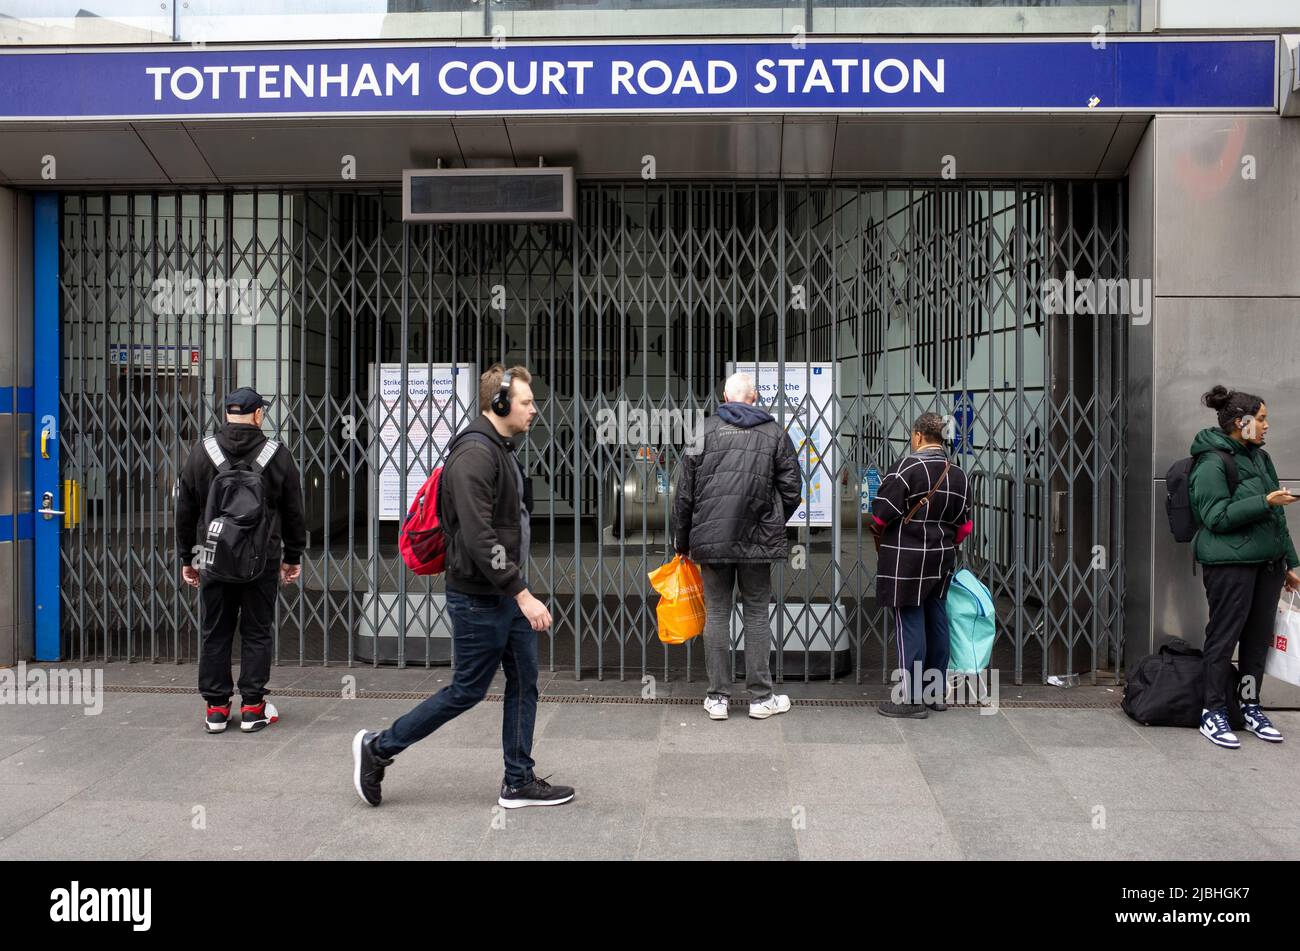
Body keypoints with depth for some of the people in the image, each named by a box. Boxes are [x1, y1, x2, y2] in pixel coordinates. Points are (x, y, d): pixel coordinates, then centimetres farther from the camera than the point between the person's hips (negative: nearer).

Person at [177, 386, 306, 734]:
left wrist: (187, 558, 15)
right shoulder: (277, 455, -1)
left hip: (215, 561, 1)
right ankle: (253, 707, 8)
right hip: (262, 562, -1)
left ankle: (216, 707, 12)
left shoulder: (201, 453, 2)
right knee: (257, 633, 6)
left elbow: (184, 511, 7)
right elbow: (294, 512, 4)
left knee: (214, 634, 9)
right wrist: (293, 556, 14)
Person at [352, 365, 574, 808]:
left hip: (509, 592, 10)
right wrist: (523, 595, -26)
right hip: (479, 597, -10)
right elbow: (479, 538, -27)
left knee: (524, 683, 11)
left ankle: (518, 783, 20)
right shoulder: (474, 454, -20)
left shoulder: (502, 450, 13)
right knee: (467, 690, 2)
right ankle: (378, 748, 17)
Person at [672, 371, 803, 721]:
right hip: (758, 540, 0)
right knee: (756, 613, 9)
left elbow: (684, 492, 2)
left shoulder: (705, 430, 2)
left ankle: (717, 697, 10)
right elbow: (792, 489, 4)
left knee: (716, 613, 7)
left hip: (710, 538, 0)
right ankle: (761, 697, 13)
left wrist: (682, 542, 11)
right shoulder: (775, 433, 3)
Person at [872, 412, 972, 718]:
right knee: (936, 620, 14)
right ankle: (936, 692, 23)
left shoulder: (907, 466, -14)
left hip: (907, 559, -7)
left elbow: (881, 513, -15)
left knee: (910, 624, -4)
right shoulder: (958, 473, 9)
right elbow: (964, 524, 13)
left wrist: (882, 534, 6)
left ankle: (912, 698, -2)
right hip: (942, 557, 7)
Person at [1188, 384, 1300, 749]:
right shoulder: (1212, 463, -11)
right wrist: (1264, 502, -21)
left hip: (1268, 562, 8)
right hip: (1230, 564, -8)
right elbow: (1217, 517, -16)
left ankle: (1250, 706, 23)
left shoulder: (1259, 457, 15)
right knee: (1224, 636, -3)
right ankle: (1213, 712, 6)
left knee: (1259, 637, 11)